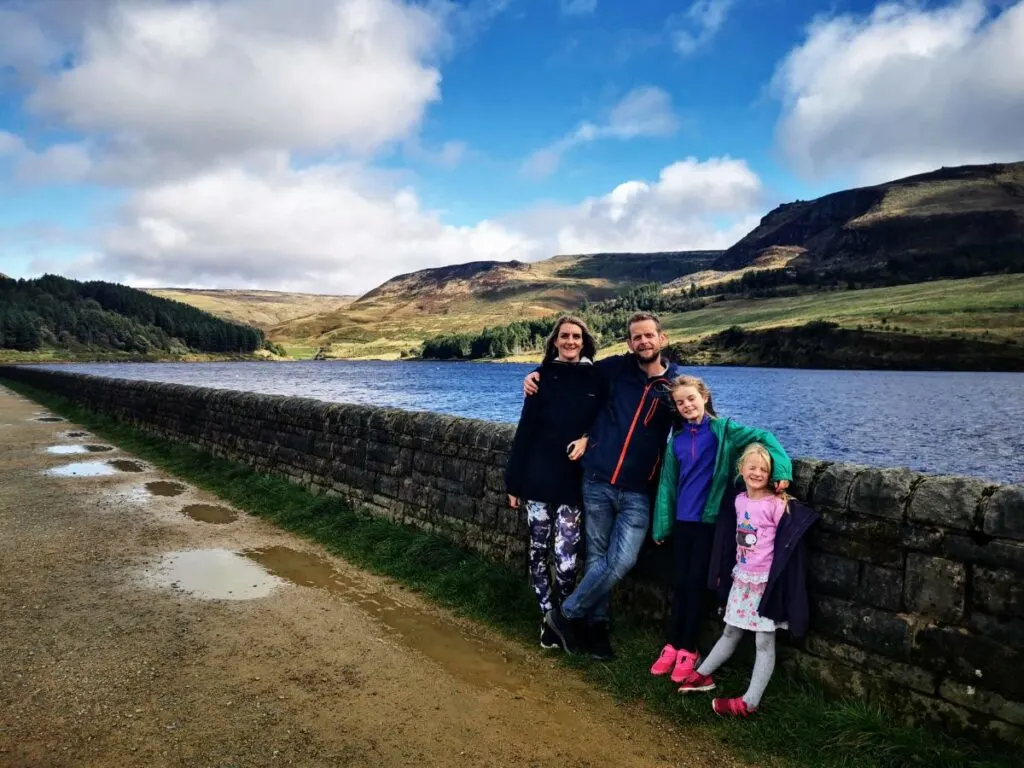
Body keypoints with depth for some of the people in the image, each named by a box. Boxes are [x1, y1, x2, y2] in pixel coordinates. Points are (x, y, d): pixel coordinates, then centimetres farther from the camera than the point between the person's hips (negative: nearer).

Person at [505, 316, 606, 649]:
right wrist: (513, 481, -1)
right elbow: (525, 428, 1)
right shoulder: (544, 376, 2)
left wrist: (588, 439, -12)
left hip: (574, 480, 0)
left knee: (566, 556, -6)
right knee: (539, 551, 6)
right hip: (538, 478, 1)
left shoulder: (596, 378, 3)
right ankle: (548, 619, 22)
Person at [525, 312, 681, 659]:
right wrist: (538, 373, 5)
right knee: (596, 558, 7)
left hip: (638, 492, 0)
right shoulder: (616, 368, 2)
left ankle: (566, 614, 9)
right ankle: (596, 624, 25)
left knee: (621, 562, -10)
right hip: (597, 482, 1)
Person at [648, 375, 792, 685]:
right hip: (682, 520, 4)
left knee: (696, 583, 3)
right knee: (679, 583, 9)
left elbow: (763, 438, -15)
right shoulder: (676, 439, 7)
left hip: (709, 519, -4)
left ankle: (688, 650, 15)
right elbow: (667, 484, 9)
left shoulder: (722, 429, -5)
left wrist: (781, 470, -30)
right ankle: (672, 645, 21)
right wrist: (662, 525, 9)